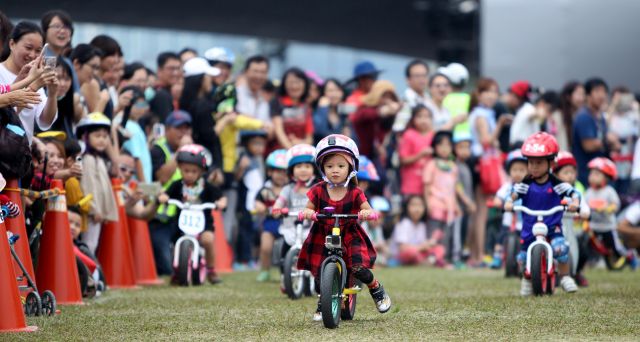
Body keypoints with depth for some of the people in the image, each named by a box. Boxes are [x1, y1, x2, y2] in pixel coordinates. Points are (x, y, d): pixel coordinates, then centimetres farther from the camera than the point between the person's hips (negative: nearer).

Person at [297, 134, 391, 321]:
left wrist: (366, 213, -36)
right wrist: (307, 212, -25)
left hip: (349, 236, -2)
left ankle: (377, 289, 11)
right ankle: (322, 303, 28)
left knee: (359, 268, -21)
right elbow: (309, 208, -1)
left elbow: (369, 211, -11)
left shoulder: (354, 193, -10)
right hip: (322, 238, 2)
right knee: (320, 275, -3)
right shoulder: (318, 191, -7)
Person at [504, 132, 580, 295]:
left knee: (560, 247, -27)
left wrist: (575, 202, -31)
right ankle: (526, 279, 37)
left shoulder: (556, 184, -6)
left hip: (552, 226, -2)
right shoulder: (526, 184, -3)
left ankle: (564, 276, -4)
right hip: (529, 228, 2)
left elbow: (573, 193, -10)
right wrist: (508, 202, -32)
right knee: (523, 257, 3)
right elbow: (514, 194, -10)